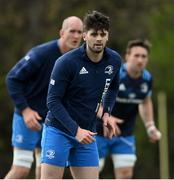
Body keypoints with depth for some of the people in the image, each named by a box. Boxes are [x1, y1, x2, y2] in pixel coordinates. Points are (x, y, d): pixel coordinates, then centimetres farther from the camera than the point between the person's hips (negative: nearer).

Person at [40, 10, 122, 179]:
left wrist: (106, 112, 6)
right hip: (58, 129, -5)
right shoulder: (66, 62, -18)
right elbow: (53, 100, -16)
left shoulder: (114, 60, -1)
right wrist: (75, 130, -23)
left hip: (86, 133, 5)